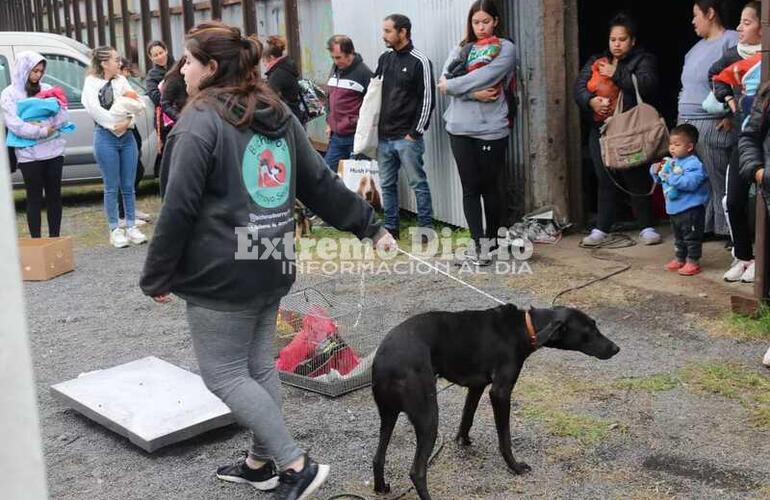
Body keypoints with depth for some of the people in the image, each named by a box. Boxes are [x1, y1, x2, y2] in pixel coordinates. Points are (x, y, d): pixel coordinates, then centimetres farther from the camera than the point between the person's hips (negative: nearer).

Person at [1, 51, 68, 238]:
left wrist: (48, 127, -13)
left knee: (54, 196, 8)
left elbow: (63, 114, 4)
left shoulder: (47, 89, 10)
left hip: (54, 150, 4)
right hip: (29, 154, -4)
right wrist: (43, 131, -16)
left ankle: (55, 239, 17)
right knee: (35, 199, 0)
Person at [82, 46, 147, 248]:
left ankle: (131, 226, 17)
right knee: (112, 187, 2)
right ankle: (115, 230, 10)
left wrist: (126, 122, -14)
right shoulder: (91, 83, -2)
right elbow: (94, 109, -13)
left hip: (127, 135, 4)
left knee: (128, 185, 8)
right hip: (106, 136, -4)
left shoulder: (122, 80, 11)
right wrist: (115, 124, -17)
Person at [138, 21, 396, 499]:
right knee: (259, 365, 17)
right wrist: (371, 226, 14)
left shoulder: (200, 124, -13)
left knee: (224, 375, 2)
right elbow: (322, 184, 8)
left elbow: (178, 209, -15)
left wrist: (158, 277, -6)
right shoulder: (279, 116, 10)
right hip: (272, 266, 8)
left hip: (222, 275, -8)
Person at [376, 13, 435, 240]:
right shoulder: (384, 59, 13)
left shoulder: (419, 61, -7)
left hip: (407, 137, -6)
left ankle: (425, 228, 6)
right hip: (383, 137, 7)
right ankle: (390, 227, 20)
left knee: (418, 183, -1)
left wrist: (415, 132, -12)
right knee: (387, 184, 11)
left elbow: (427, 100, -9)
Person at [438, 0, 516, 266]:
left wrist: (451, 85, -4)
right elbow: (445, 81, -1)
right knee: (470, 188, 0)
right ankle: (479, 243, 1)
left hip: (491, 129, -3)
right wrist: (473, 93, -13)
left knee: (489, 187, 7)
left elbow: (485, 77, -13)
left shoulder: (505, 48, 2)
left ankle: (491, 239, 22)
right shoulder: (460, 49, 14)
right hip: (460, 129, 3)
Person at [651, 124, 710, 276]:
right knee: (678, 235, 20)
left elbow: (690, 182, -32)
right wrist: (656, 171, -3)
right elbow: (660, 179, 18)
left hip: (690, 208, -9)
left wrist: (671, 177, -31)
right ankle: (680, 258, 33)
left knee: (691, 235, 1)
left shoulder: (693, 164, -18)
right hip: (674, 207, 9)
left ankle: (693, 261, 9)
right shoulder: (671, 161, 8)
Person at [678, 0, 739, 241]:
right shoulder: (697, 48, 20)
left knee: (718, 180, -4)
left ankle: (727, 229, 4)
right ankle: (705, 226, 18)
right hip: (688, 125, 9)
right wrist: (681, 116, 20)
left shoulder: (731, 41, -8)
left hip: (713, 126, -9)